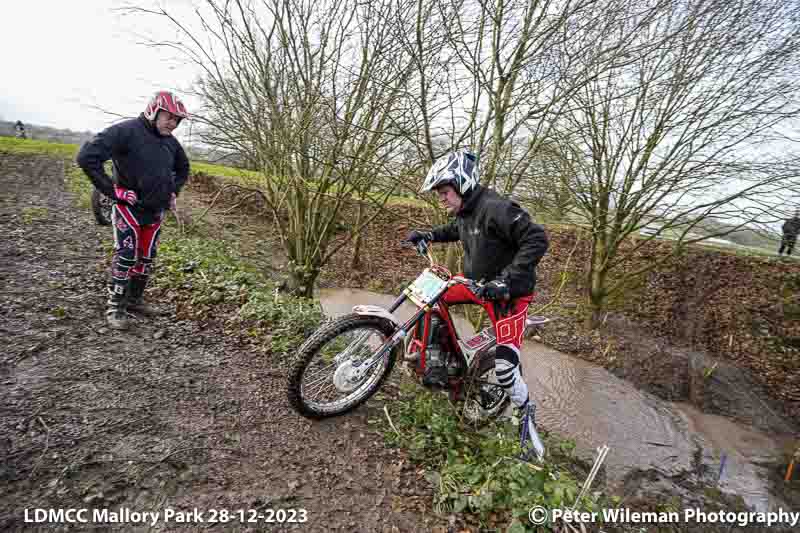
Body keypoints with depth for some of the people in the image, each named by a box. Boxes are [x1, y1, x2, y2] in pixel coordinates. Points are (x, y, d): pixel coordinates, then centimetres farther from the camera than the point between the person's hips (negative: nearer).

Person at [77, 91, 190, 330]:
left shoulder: (170, 141, 6)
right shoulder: (127, 131, -15)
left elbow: (183, 168, 26)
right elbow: (87, 157, -20)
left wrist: (173, 191, 13)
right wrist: (113, 190, -19)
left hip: (156, 211, 6)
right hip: (129, 207, -6)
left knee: (147, 257, 11)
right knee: (126, 256, -7)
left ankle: (134, 299, 26)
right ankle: (115, 306, 8)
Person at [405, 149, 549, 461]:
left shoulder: (496, 208, -24)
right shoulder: (465, 212, 4)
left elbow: (537, 239, -28)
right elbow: (455, 231, 27)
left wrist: (507, 278, -36)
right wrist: (429, 236, 10)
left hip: (509, 291, -8)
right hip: (478, 281, 9)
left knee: (504, 368, -15)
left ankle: (526, 414, 18)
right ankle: (441, 366, 17)